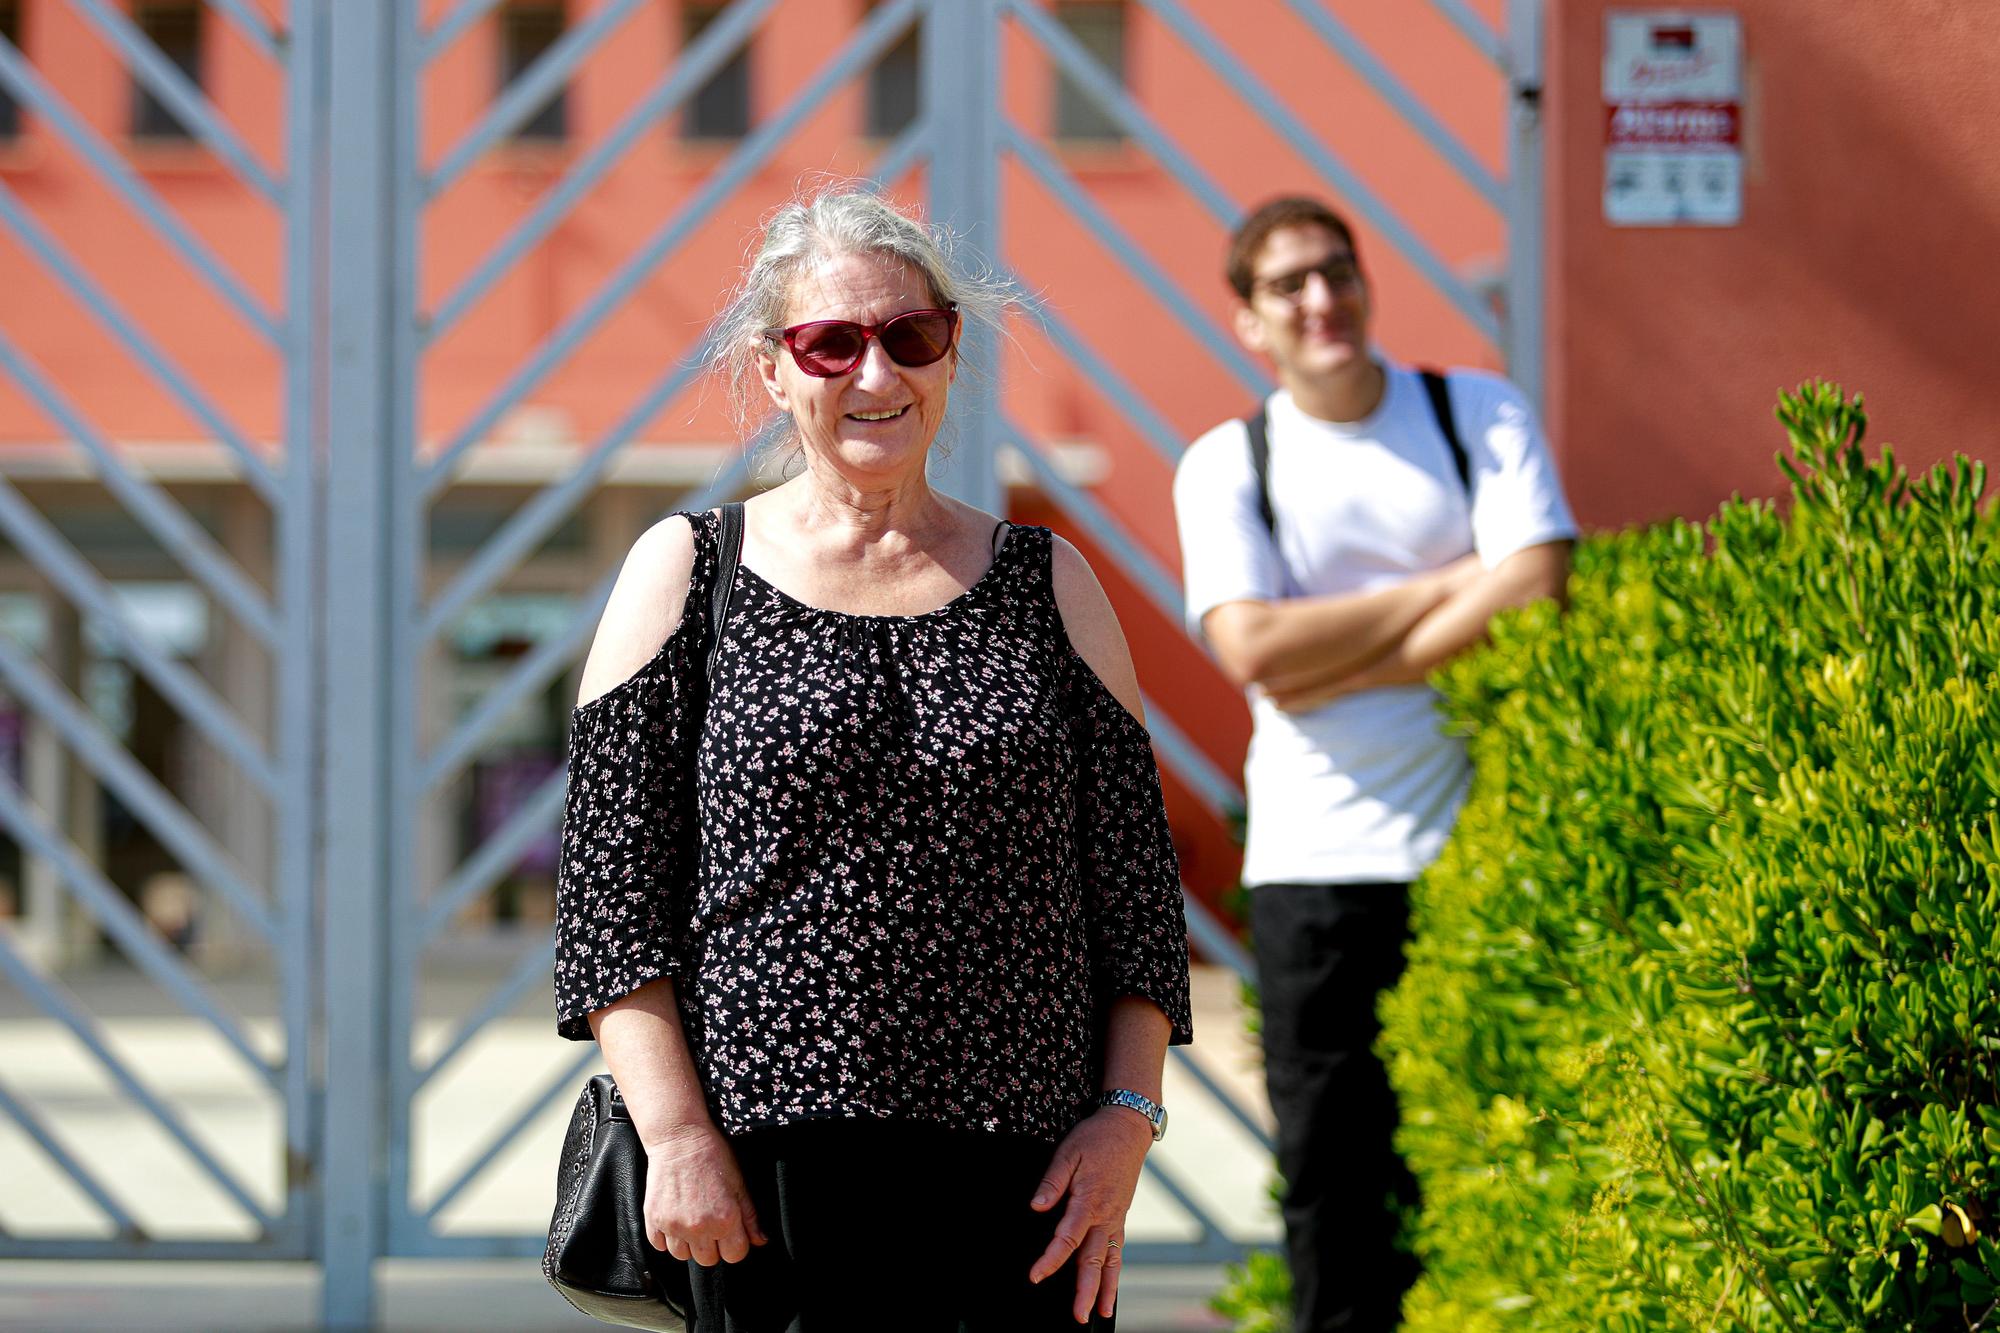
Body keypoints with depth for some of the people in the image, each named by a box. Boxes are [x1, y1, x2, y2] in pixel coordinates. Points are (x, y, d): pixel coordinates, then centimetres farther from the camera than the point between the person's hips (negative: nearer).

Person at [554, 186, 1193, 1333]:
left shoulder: (1048, 584, 13)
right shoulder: (687, 575, 7)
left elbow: (1137, 882, 12)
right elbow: (611, 890, 2)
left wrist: (1127, 1115, -1)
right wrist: (677, 1136, -8)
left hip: (1019, 1180, 2)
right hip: (769, 1175, -2)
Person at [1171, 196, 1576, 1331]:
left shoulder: (1483, 415, 7)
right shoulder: (1225, 463, 7)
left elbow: (1535, 599, -8)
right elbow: (1255, 650, -9)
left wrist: (1335, 668, -9)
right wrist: (1448, 587, -6)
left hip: (1477, 843, -1)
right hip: (1316, 855, 1)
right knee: (1331, 1158, -1)